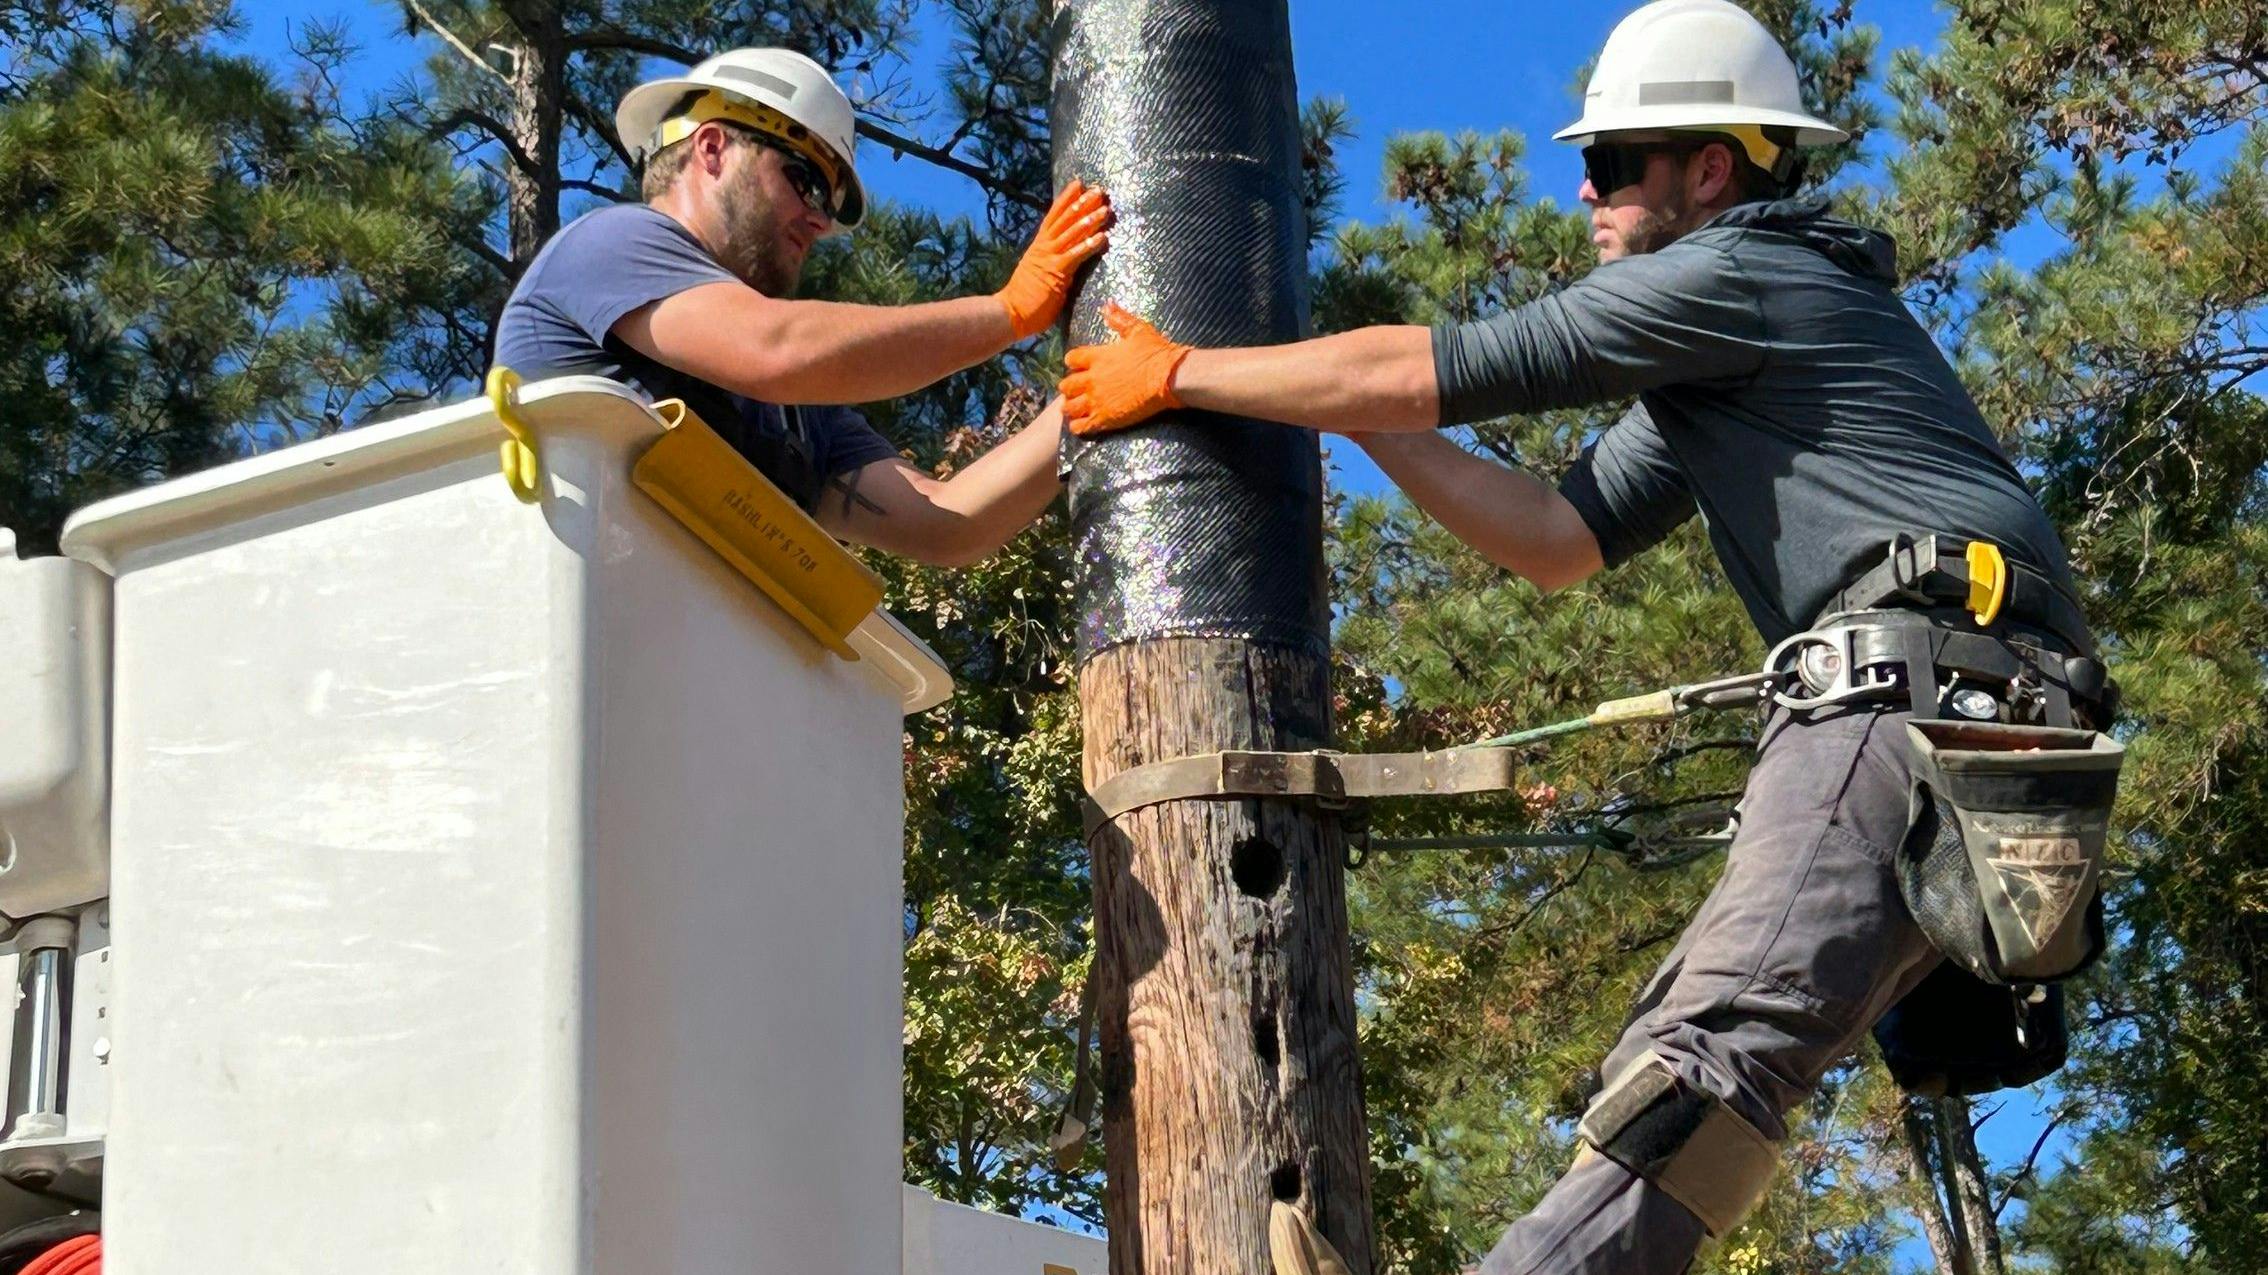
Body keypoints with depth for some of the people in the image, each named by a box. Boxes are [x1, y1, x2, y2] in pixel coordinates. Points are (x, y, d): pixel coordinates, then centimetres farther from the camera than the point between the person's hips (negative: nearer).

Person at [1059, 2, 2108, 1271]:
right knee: (1676, 1062, 8)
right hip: (1957, 726, 11)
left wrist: (1177, 374, 6)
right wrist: (1364, 422, 20)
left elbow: (1431, 372, -3)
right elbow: (1564, 538, 24)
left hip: (1915, 693, -11)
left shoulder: (1734, 273, -1)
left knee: (1708, 1059, -25)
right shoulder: (1712, 363, 31)